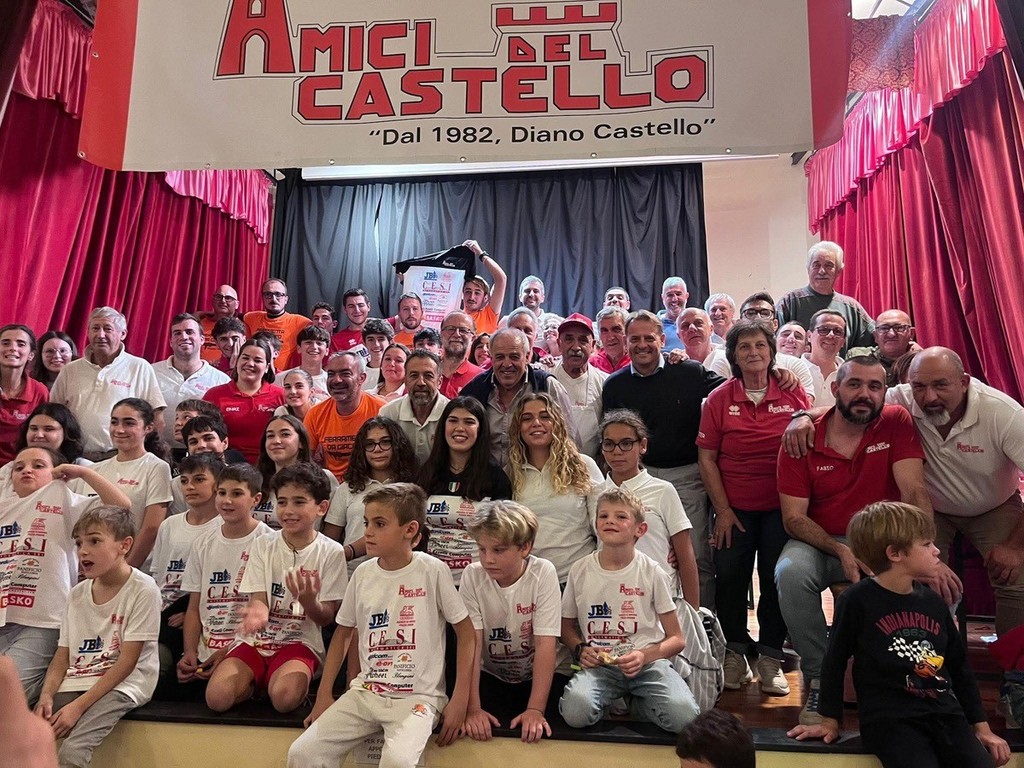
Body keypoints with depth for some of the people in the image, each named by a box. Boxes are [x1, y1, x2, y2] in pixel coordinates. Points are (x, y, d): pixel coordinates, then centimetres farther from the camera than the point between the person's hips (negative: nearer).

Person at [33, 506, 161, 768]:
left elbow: (127, 661, -13)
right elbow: (62, 656, 11)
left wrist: (79, 705, -17)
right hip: (76, 681, 6)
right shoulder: (77, 593, 9)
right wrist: (47, 695, -8)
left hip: (121, 684, -6)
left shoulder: (143, 589, -12)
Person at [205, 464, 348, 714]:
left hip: (300, 641, -2)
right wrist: (258, 611, -28)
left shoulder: (331, 552, -6)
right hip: (258, 639, 3)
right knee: (217, 697, -20)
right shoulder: (264, 545, 2)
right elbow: (258, 598, -2)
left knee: (284, 697, -30)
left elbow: (325, 619, -5)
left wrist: (308, 601, -29)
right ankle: (253, 683, 9)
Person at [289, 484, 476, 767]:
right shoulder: (363, 573, 1)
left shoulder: (432, 571, -12)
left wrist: (460, 700, -9)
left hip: (418, 696, -4)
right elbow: (343, 633, 13)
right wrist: (324, 695, 9)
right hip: (365, 691, 5)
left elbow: (465, 630, -6)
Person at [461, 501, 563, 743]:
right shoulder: (472, 576, -13)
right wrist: (473, 707, -25)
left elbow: (546, 644, -21)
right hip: (491, 676, 1)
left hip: (537, 677, -1)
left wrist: (535, 709, -27)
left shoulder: (543, 573, -18)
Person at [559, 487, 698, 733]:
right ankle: (611, 699, 3)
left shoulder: (651, 572, -2)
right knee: (575, 712, -31)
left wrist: (644, 656, -15)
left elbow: (677, 639, 3)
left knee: (684, 716, -27)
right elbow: (567, 625, 14)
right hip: (599, 664, 0)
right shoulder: (580, 570, 1)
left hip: (647, 660, 0)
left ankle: (637, 701, 4)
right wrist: (580, 649, -7)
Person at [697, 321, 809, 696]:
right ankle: (735, 651, 21)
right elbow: (706, 458, -2)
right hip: (735, 508, 0)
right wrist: (723, 510, -6)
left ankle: (770, 658, 20)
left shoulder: (794, 394, 0)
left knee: (776, 580, 3)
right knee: (730, 580, 2)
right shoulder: (719, 399, -2)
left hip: (782, 507, 0)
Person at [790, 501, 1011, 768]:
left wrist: (981, 726, 17)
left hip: (946, 715, 6)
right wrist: (830, 721, 5)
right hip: (888, 719, -5)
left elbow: (959, 667, 21)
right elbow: (835, 661, 0)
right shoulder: (857, 601, -8)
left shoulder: (933, 602, 11)